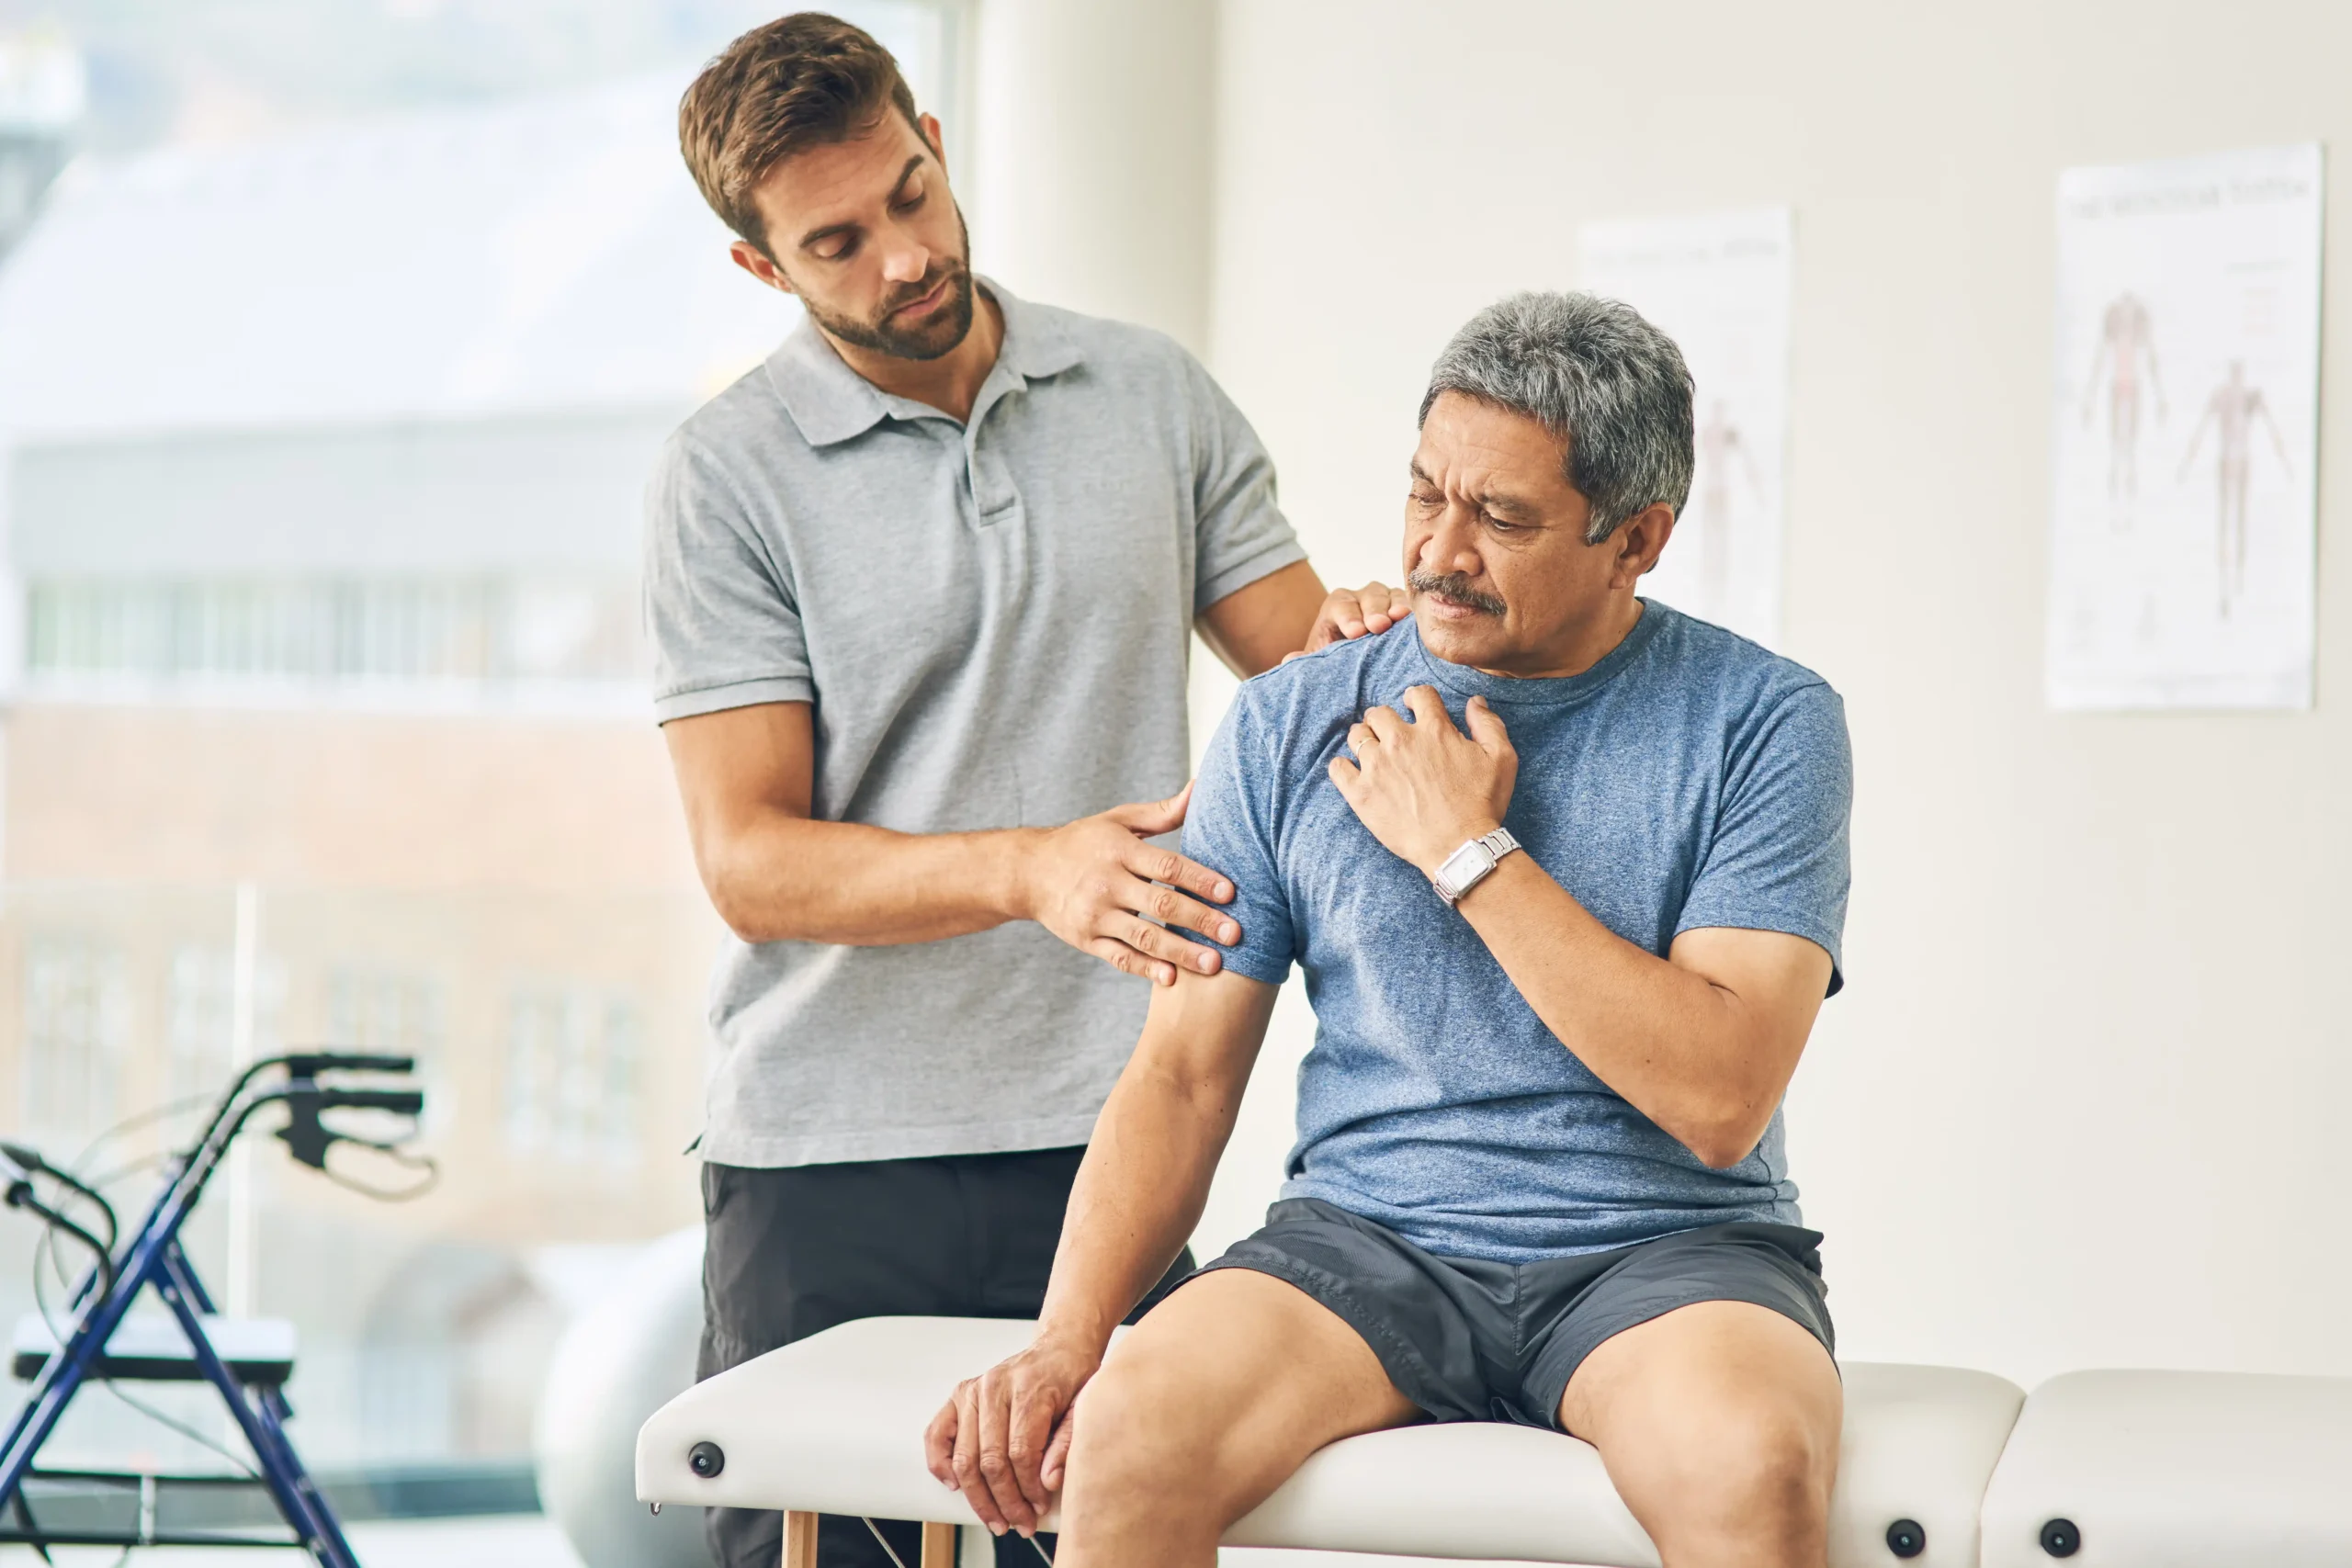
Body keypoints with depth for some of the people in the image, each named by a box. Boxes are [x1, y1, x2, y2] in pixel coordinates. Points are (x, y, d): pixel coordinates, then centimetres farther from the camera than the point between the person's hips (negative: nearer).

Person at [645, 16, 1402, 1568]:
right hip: (827, 1164, -2)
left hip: (1101, 1144, 2)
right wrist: (1030, 870, -23)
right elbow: (751, 863, -7)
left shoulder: (1155, 397, 10)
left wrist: (1367, 640, -12)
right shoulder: (729, 476, 0)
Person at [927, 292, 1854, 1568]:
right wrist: (1063, 1341, -11)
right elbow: (1181, 1076, 5)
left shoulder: (1759, 722, -2)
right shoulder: (1293, 724, 7)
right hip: (1368, 1238, 2)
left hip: (1667, 1248, -2)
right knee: (1130, 1430, -29)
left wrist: (1469, 851, -11)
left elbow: (1721, 1099, -13)